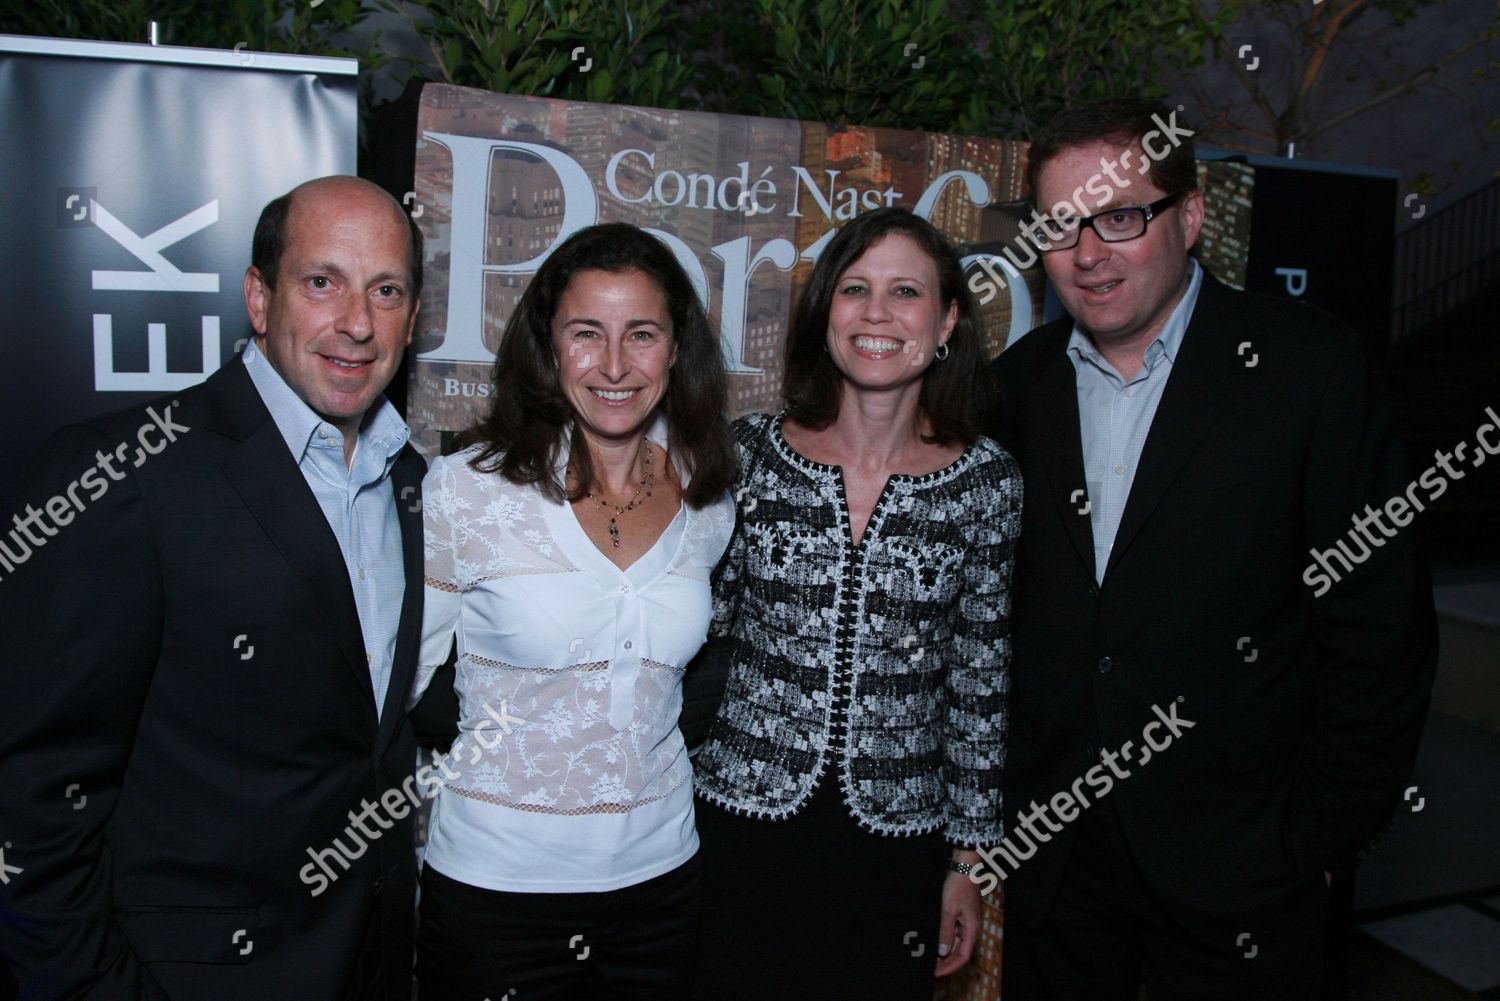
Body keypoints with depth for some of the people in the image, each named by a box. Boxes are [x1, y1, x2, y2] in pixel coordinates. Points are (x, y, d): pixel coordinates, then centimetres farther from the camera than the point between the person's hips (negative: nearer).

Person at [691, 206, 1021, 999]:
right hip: (743, 831, 0)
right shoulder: (749, 453, -4)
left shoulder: (987, 483, -4)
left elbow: (980, 683, 2)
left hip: (896, 847, 0)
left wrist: (968, 857, 5)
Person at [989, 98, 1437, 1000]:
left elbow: (1381, 629, -9)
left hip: (1240, 867, -3)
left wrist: (1322, 839, -8)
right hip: (1049, 847, 4)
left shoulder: (1311, 369, -10)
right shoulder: (1019, 385, 1)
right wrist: (992, 806, 5)